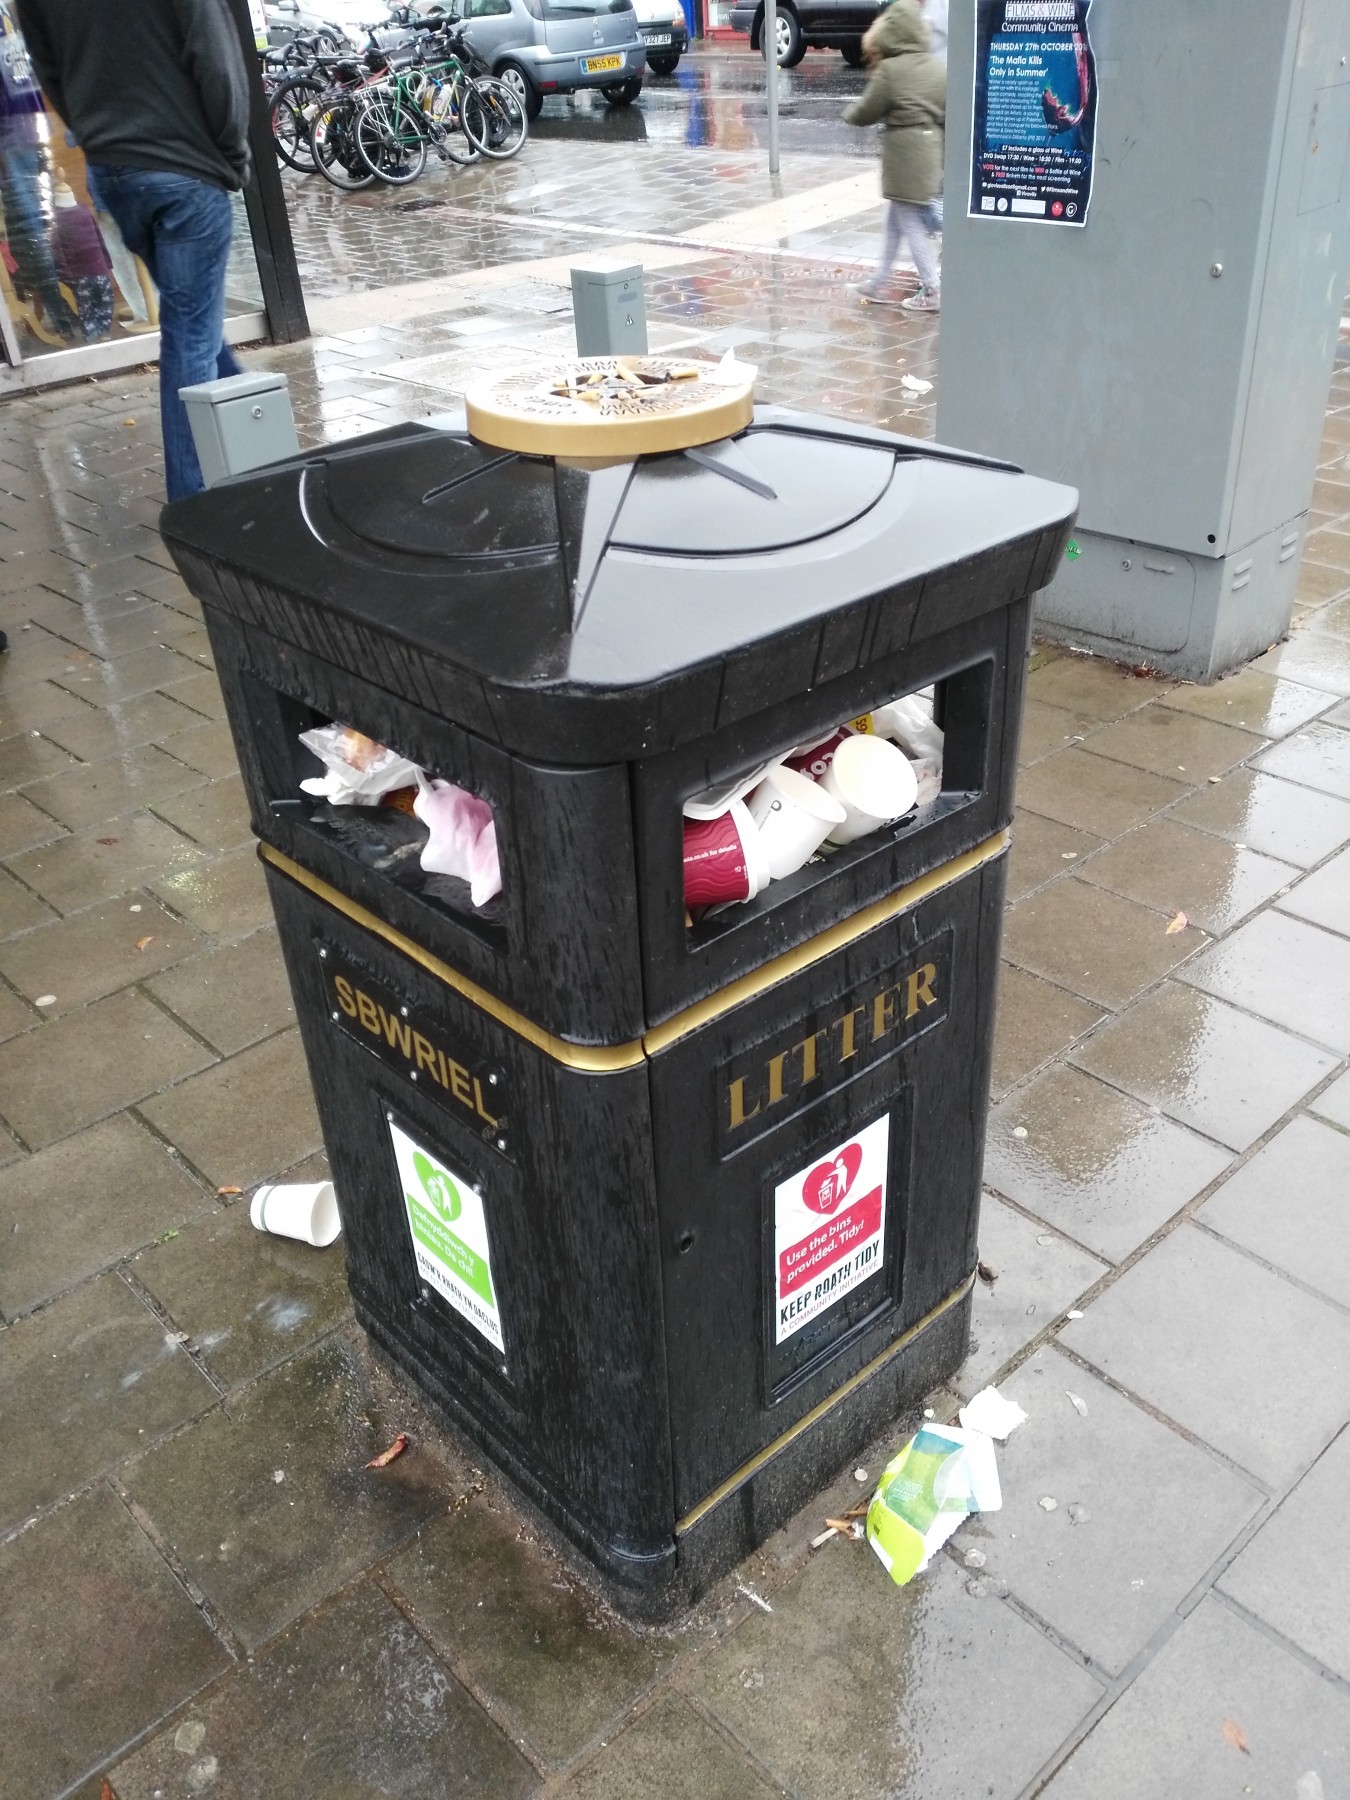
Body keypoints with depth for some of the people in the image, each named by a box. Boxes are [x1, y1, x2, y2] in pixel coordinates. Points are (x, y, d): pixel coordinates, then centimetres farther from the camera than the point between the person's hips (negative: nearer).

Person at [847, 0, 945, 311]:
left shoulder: (890, 70, -12)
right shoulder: (939, 67, 8)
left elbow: (866, 112, -5)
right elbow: (949, 113, 9)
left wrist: (849, 115, 14)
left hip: (904, 156, -7)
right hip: (931, 153, 7)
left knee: (911, 224, 0)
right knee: (894, 222, 17)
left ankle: (932, 291, -1)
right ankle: (879, 283, 26)